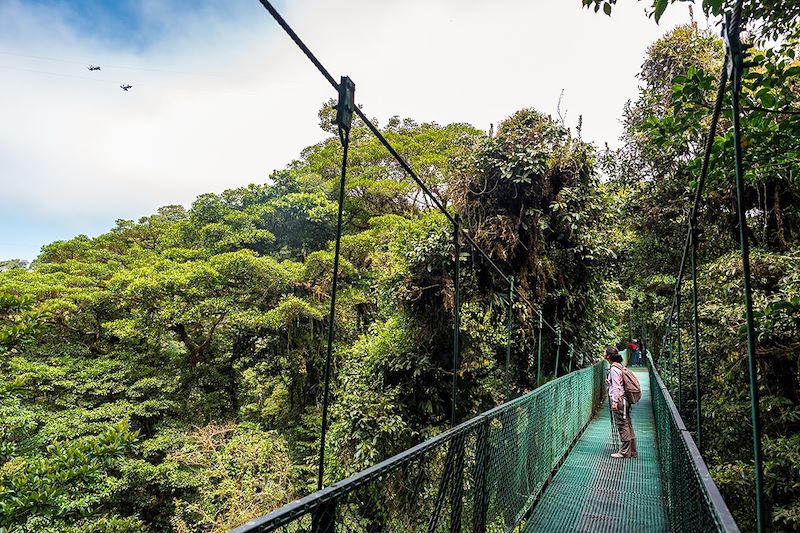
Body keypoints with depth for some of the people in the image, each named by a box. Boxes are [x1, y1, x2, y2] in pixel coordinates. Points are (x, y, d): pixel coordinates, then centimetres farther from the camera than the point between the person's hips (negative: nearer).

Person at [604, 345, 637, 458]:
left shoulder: (614, 369, -16)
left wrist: (614, 402, -19)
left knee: (622, 426, -2)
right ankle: (632, 451, 20)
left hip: (618, 399, -10)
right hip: (624, 399, 10)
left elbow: (616, 386, -19)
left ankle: (624, 452, 5)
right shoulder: (619, 366, 12)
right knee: (627, 425, 13)